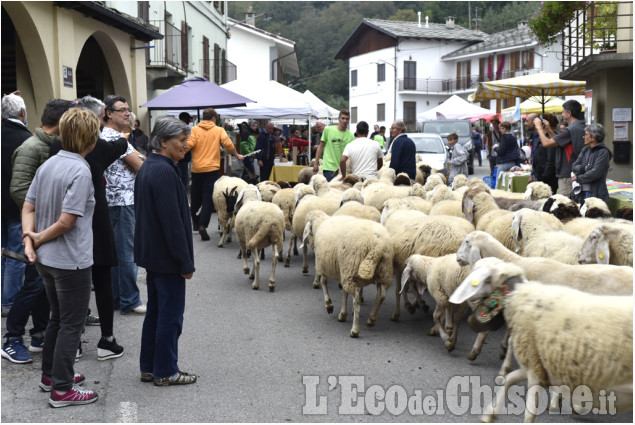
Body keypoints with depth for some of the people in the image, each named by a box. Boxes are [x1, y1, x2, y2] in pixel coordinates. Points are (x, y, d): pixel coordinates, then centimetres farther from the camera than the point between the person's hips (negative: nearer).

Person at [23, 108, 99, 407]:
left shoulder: (47, 165, 4)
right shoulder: (80, 171, -22)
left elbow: (29, 207, 6)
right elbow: (66, 222, -22)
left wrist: (30, 236, -6)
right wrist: (37, 238, -9)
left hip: (45, 259, 8)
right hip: (71, 261, -8)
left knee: (57, 318, 22)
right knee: (71, 324, 3)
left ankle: (50, 375, 34)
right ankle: (61, 390, 10)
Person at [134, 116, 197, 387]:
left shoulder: (147, 168, 11)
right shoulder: (164, 172, -21)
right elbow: (172, 221, -23)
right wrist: (186, 262, -18)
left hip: (151, 253, 10)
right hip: (167, 257, -10)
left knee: (155, 311, 17)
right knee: (171, 314, 1)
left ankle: (148, 367, 25)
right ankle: (165, 372, 11)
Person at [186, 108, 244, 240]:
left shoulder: (195, 130, 1)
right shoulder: (219, 130, 2)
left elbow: (189, 145, -10)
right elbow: (228, 144, -5)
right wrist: (237, 155, 12)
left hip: (197, 168, 2)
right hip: (212, 168, -2)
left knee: (196, 196, 18)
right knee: (209, 198, -3)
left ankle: (195, 220, 33)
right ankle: (202, 225, -15)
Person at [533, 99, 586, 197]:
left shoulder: (570, 130, -19)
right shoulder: (582, 128, 11)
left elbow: (546, 143, -17)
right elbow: (559, 142, 20)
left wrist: (539, 128, -1)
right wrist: (549, 130, 19)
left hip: (567, 176, -9)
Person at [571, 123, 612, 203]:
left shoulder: (603, 152, -8)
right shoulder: (585, 150, 14)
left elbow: (595, 173, -16)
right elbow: (574, 167, 8)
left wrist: (578, 178, -6)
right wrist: (585, 168, -12)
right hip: (582, 193, 6)